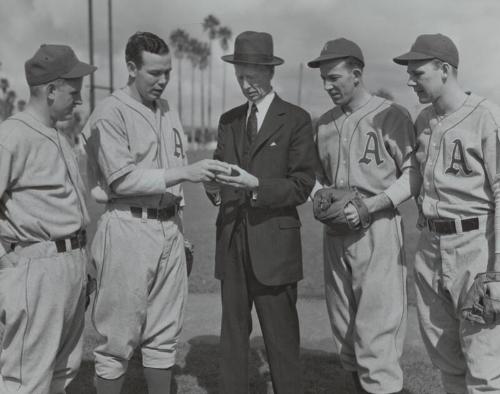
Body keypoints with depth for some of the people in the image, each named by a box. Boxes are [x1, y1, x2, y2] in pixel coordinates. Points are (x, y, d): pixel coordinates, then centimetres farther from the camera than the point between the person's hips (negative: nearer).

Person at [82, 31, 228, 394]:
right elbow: (122, 179, -15)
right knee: (119, 338, 1)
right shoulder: (110, 114, -7)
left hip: (170, 228, 7)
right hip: (129, 227, -6)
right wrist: (183, 172, -19)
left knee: (165, 334, 13)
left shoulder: (168, 113, 14)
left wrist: (179, 232, 17)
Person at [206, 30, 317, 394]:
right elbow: (219, 168, 15)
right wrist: (215, 186, -8)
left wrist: (256, 185, -20)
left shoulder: (296, 120, -1)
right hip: (232, 241, 5)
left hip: (274, 243, -5)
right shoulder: (229, 120, 14)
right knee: (233, 333, 12)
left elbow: (302, 186, -6)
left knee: (281, 337, 3)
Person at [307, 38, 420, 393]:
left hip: (377, 230, -6)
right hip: (334, 233, 6)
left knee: (376, 329, -7)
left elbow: (412, 174, -6)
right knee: (343, 328, 12)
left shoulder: (391, 116, -5)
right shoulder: (324, 123, 12)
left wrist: (369, 205, -16)